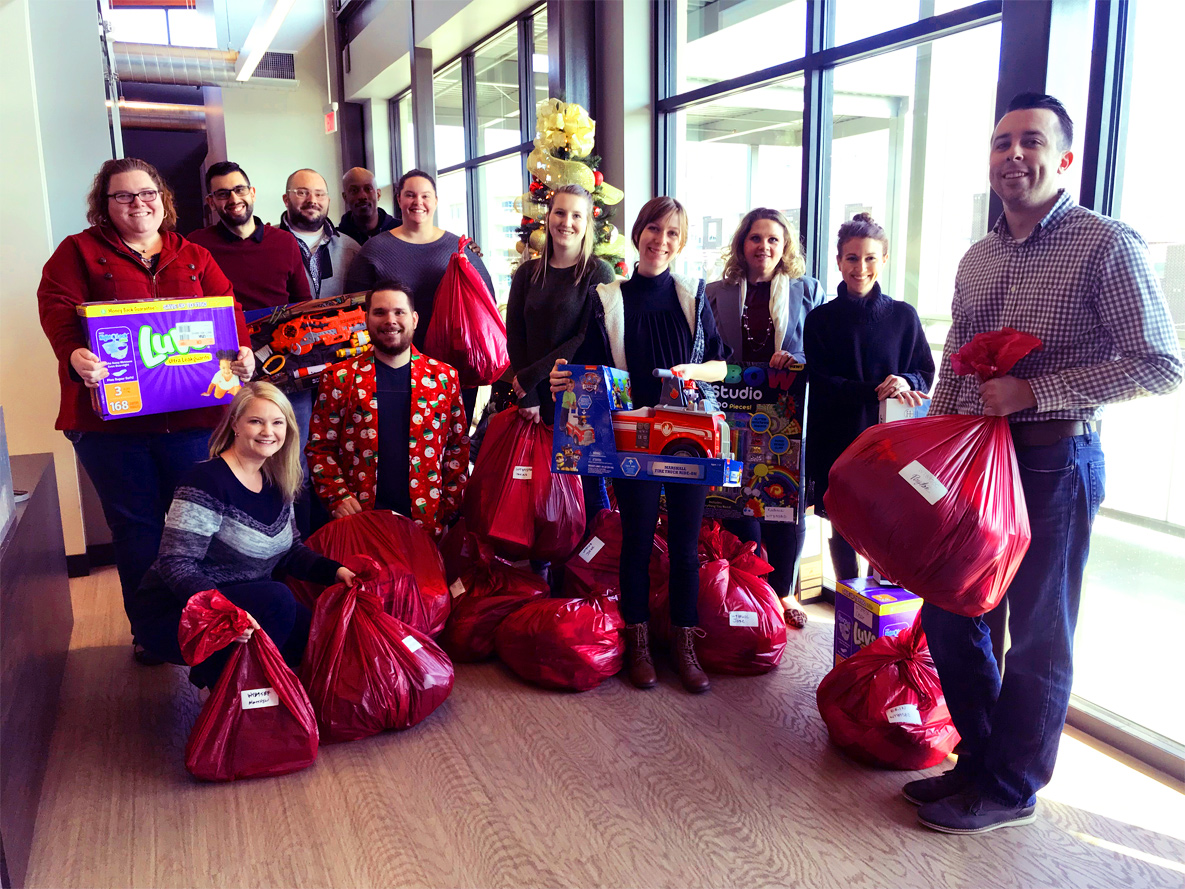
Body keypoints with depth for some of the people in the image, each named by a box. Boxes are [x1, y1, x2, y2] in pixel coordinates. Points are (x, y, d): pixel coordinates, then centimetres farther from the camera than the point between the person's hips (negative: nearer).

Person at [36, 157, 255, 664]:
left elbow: (227, 307, 4)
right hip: (110, 417, -1)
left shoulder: (194, 257, 15)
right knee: (136, 527, 8)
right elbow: (57, 307, -7)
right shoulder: (80, 251, 7)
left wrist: (242, 350, -16)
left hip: (191, 416, 2)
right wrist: (75, 353, -27)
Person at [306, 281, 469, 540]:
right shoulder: (339, 378, 3)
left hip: (425, 520, 1)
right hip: (359, 518, -1)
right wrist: (337, 496, -9)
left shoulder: (443, 377, 6)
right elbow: (319, 447, 5)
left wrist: (450, 507, 0)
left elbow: (458, 446, 8)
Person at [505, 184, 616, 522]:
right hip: (536, 396, 3)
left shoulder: (599, 273, -2)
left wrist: (531, 375, -12)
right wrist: (528, 395, -7)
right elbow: (514, 336, 5)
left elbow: (590, 339, -10)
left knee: (590, 482, 2)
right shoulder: (528, 273, 10)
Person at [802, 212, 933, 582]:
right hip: (836, 438, 0)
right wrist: (877, 392, -19)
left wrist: (906, 383, -16)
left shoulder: (903, 315, 5)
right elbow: (821, 383, -6)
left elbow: (925, 374, 8)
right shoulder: (821, 319, 3)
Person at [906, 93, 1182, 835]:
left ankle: (1011, 789, 25)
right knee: (949, 614, 12)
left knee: (1039, 636, 6)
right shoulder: (977, 260, 12)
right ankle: (980, 757, 33)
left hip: (1053, 462, -7)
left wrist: (1032, 392, -18)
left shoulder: (1106, 245, -9)